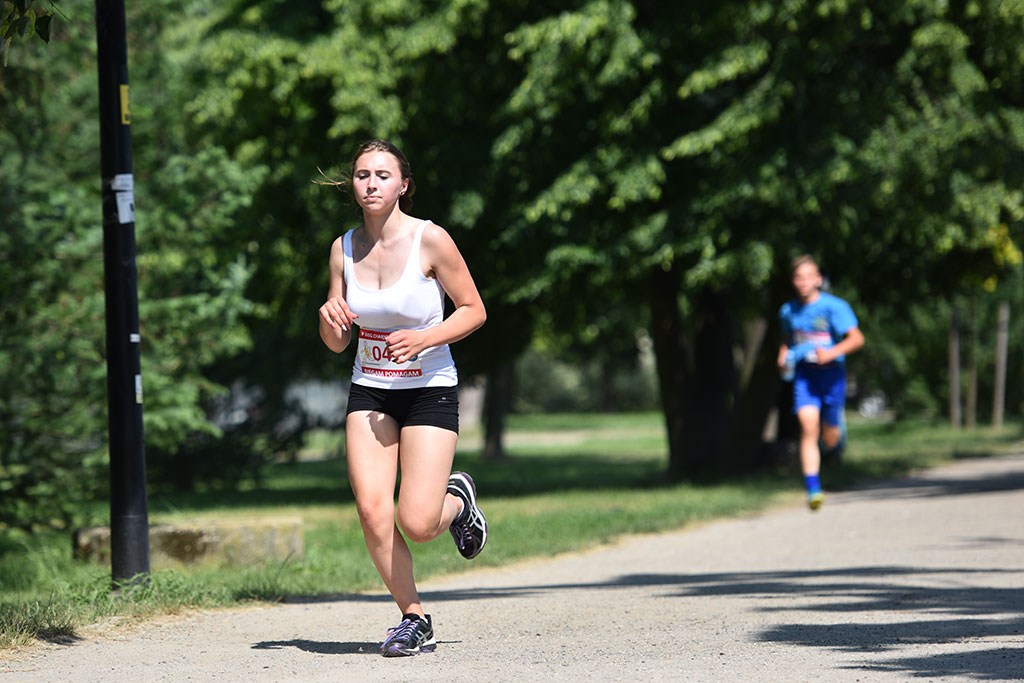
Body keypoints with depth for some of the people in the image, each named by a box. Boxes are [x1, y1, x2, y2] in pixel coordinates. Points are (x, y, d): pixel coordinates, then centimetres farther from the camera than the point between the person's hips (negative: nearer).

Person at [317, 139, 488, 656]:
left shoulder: (430, 240, -12)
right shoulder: (344, 249, 1)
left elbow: (474, 310, -4)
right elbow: (337, 344, 7)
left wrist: (424, 339, -19)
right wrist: (330, 318, -15)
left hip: (430, 391, -4)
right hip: (370, 392, 4)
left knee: (417, 525, -13)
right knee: (372, 512, -11)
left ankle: (457, 500, 24)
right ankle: (413, 619, 8)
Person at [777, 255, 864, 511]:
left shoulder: (834, 307, -8)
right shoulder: (788, 311, 7)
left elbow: (857, 338, -11)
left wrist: (832, 353, -23)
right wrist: (783, 357, 7)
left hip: (831, 373, -2)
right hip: (803, 374, 2)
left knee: (829, 438, 5)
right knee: (808, 427, -18)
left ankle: (839, 428, 45)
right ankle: (813, 490, -21)